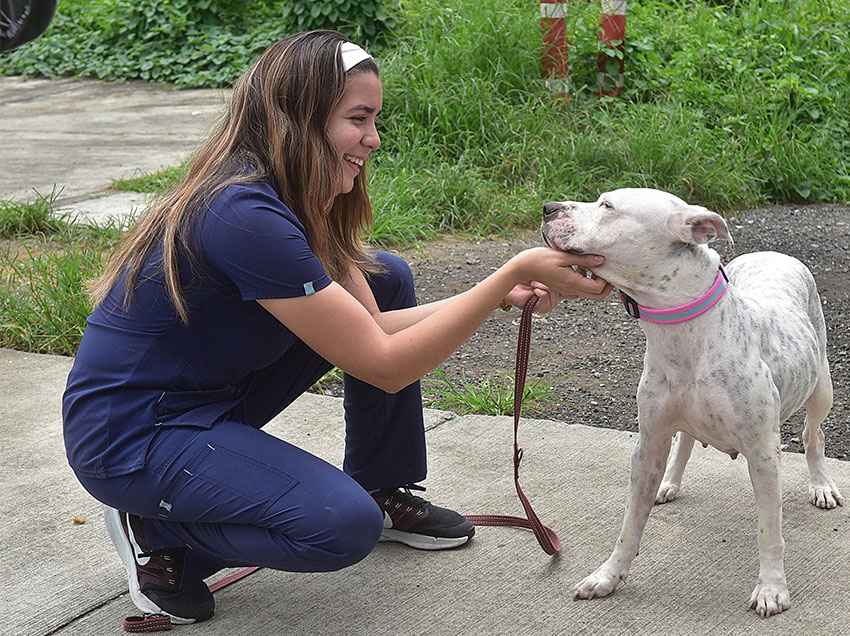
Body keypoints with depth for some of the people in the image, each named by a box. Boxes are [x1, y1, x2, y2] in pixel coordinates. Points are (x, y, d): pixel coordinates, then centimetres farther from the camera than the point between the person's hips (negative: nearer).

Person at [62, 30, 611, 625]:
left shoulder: (294, 199, -1)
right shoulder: (244, 215, -30)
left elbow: (372, 324, 0)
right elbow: (385, 365, -27)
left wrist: (502, 294, -10)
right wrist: (513, 272, -27)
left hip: (215, 393, 9)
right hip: (131, 436, -9)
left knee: (385, 278, 4)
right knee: (344, 525, -27)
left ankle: (384, 491, 16)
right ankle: (157, 531, -2)